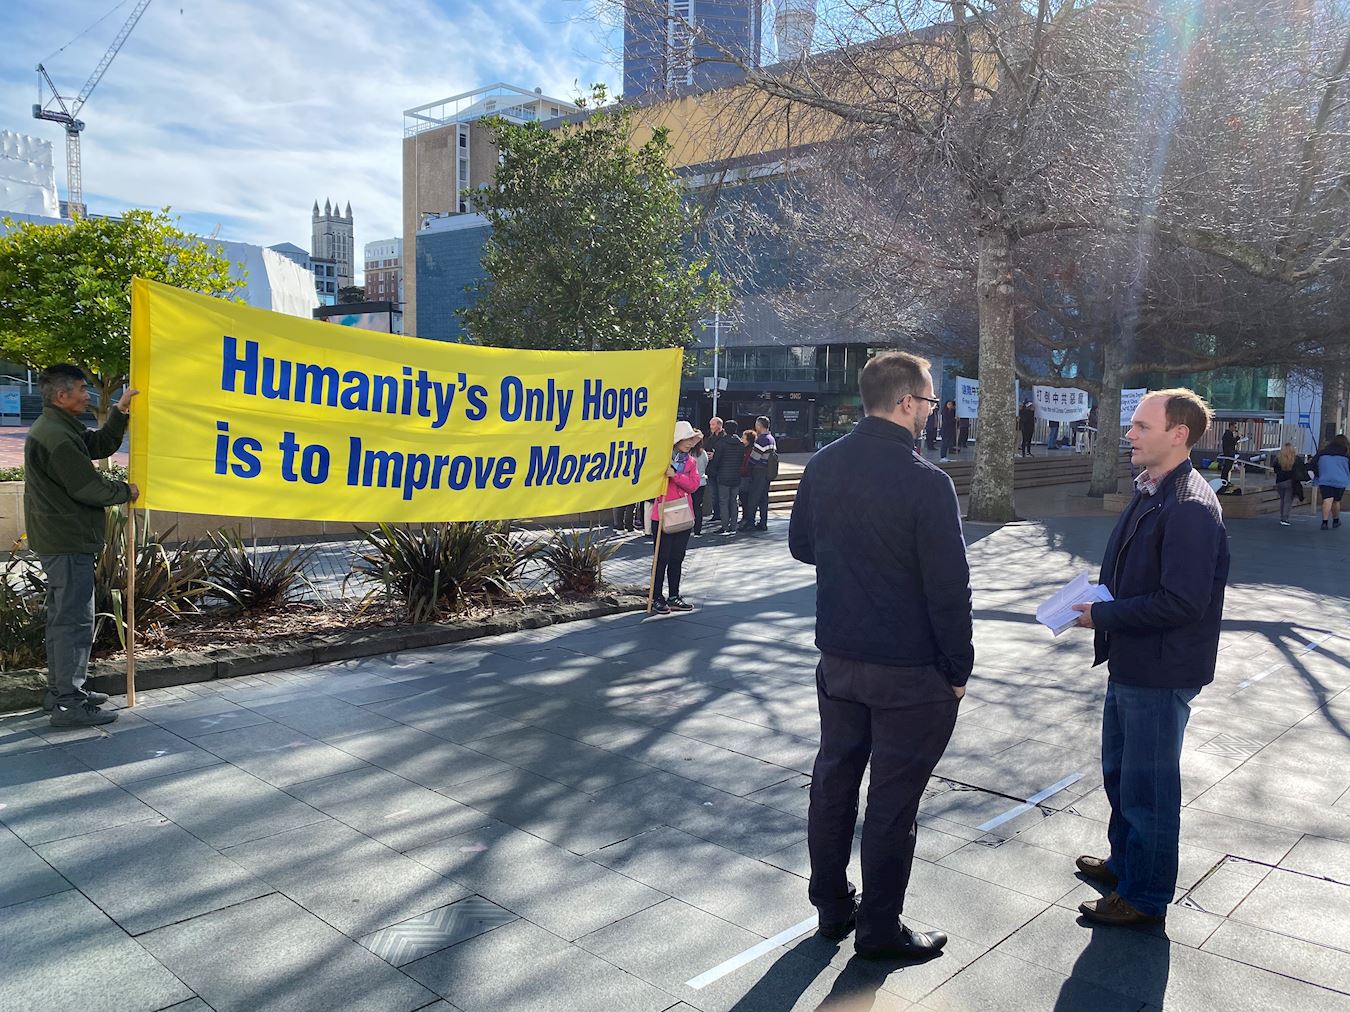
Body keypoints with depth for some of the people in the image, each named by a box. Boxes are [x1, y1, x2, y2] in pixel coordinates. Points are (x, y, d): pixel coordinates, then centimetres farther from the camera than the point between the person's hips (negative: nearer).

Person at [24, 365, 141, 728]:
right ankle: (70, 704, -5)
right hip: (68, 543, -11)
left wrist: (119, 412, 10)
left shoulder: (59, 428, 14)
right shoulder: (56, 436, -19)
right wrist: (125, 491, -3)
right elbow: (88, 487, -19)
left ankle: (60, 692, 27)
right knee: (75, 621, -8)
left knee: (62, 617, 17)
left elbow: (101, 445, 20)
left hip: (61, 541, 11)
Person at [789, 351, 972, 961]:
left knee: (834, 779, 18)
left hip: (837, 657, 6)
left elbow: (801, 545, 12)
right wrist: (959, 669, -6)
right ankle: (879, 929, 23)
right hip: (910, 670, -6)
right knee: (893, 799, 8)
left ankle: (831, 907, 34)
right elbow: (949, 586, -18)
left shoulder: (824, 466, -1)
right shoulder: (927, 483, -20)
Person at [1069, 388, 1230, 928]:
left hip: (1160, 671, -10)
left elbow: (1182, 601, -26)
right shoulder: (1149, 493, 9)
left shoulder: (1189, 508, -23)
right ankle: (1124, 860, 44)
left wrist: (1103, 615, -19)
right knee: (1119, 772, 24)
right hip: (1130, 662, 10)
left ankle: (1145, 897, 23)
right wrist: (1098, 604, 1)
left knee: (1147, 784, 5)